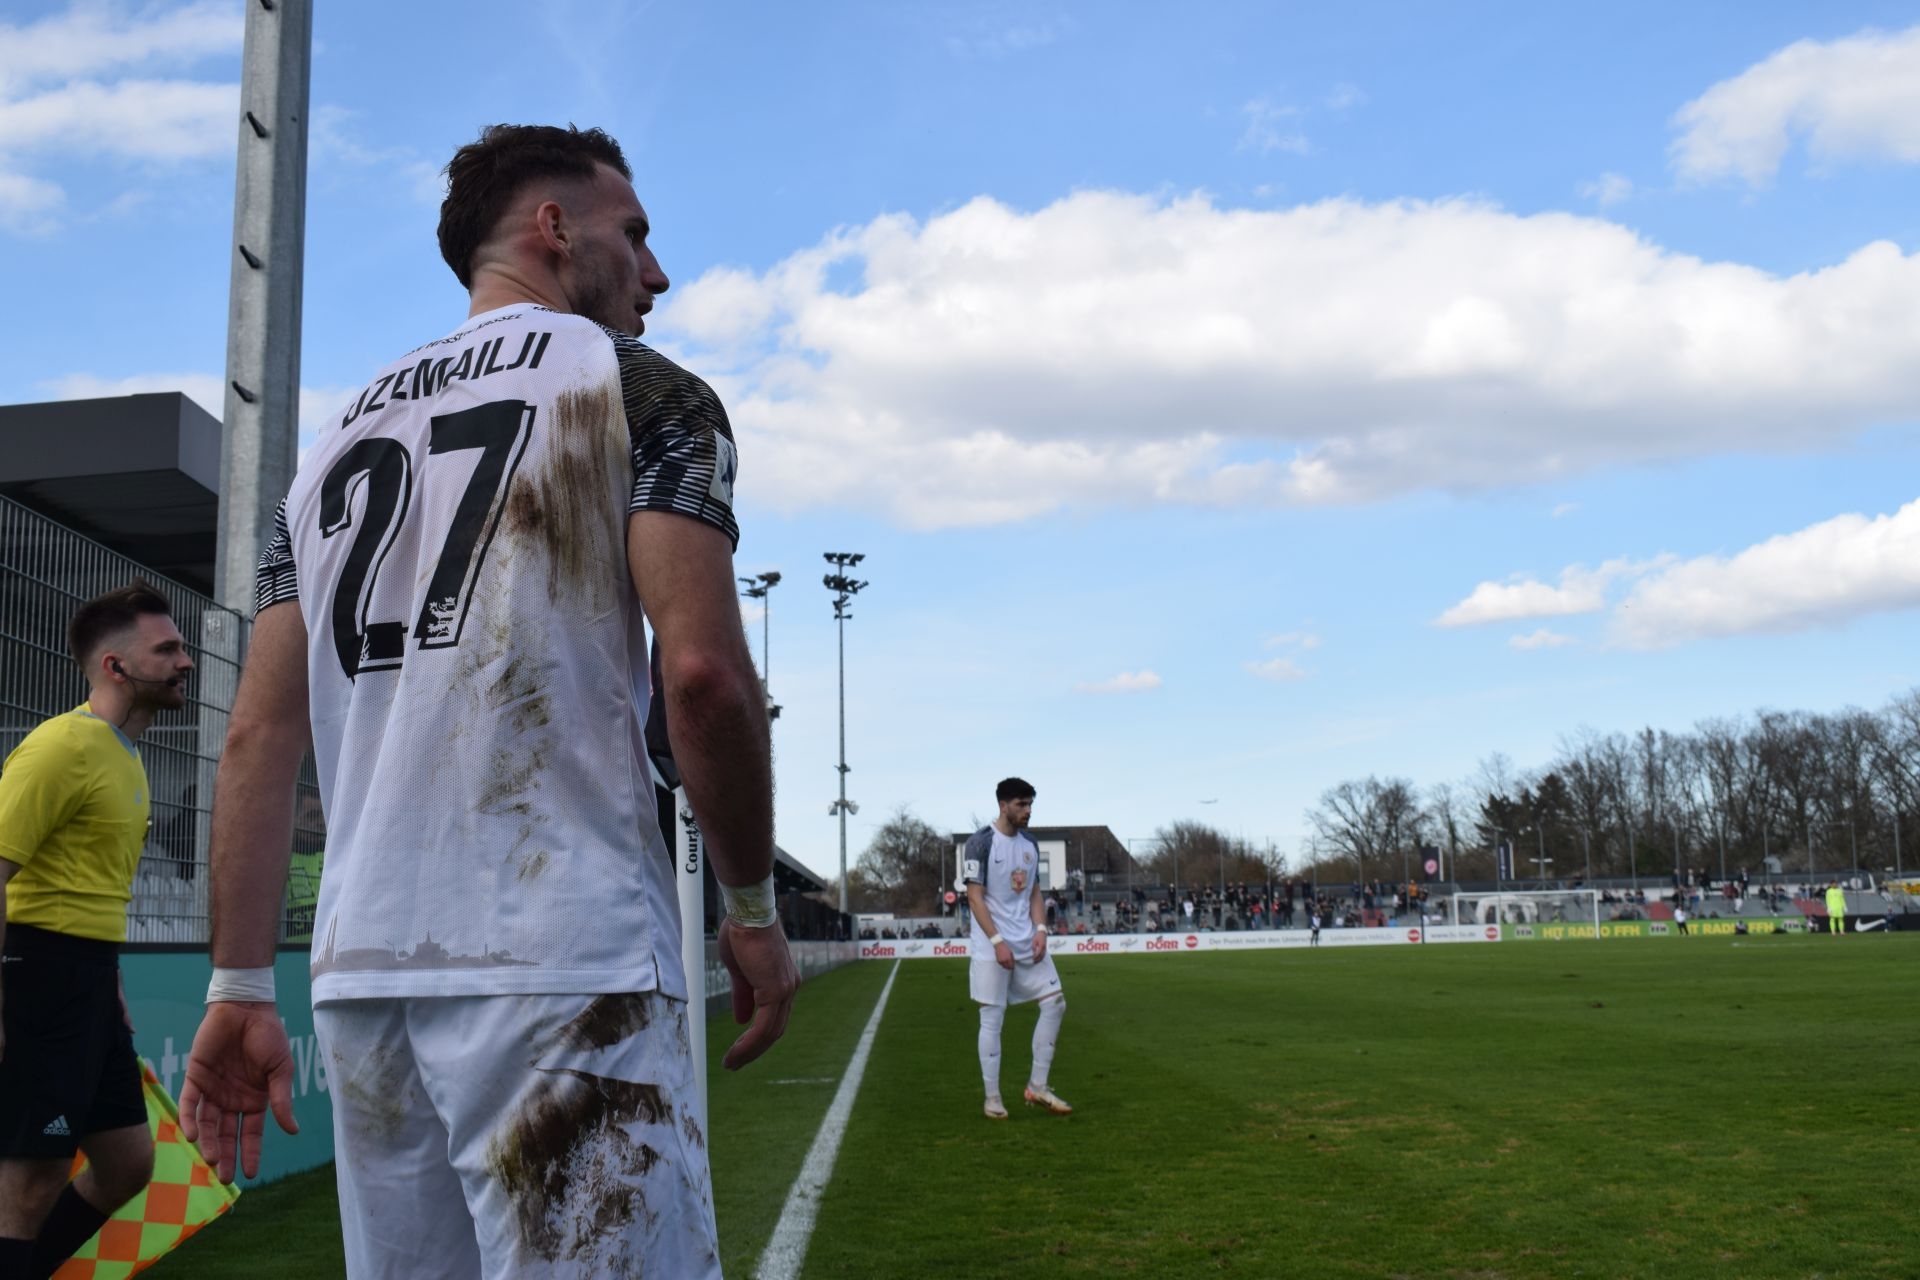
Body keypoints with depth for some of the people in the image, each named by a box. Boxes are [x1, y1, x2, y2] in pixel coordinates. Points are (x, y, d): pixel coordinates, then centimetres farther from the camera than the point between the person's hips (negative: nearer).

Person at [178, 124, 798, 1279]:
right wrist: (754, 904, 0)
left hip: (362, 970, 7)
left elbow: (260, 737, 12)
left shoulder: (340, 438, 19)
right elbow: (704, 673, -12)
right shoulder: (637, 390, 1)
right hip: (560, 967, -6)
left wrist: (241, 987, 13)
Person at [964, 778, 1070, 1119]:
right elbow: (974, 898, -13)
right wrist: (998, 942, -18)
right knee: (992, 1019, -2)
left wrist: (1040, 929, -1)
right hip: (991, 946, -6)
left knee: (1055, 1003, 1)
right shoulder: (980, 842, -12)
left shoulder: (1030, 844, 9)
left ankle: (1037, 1087, 10)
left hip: (1028, 942, 7)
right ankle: (992, 1098, 9)